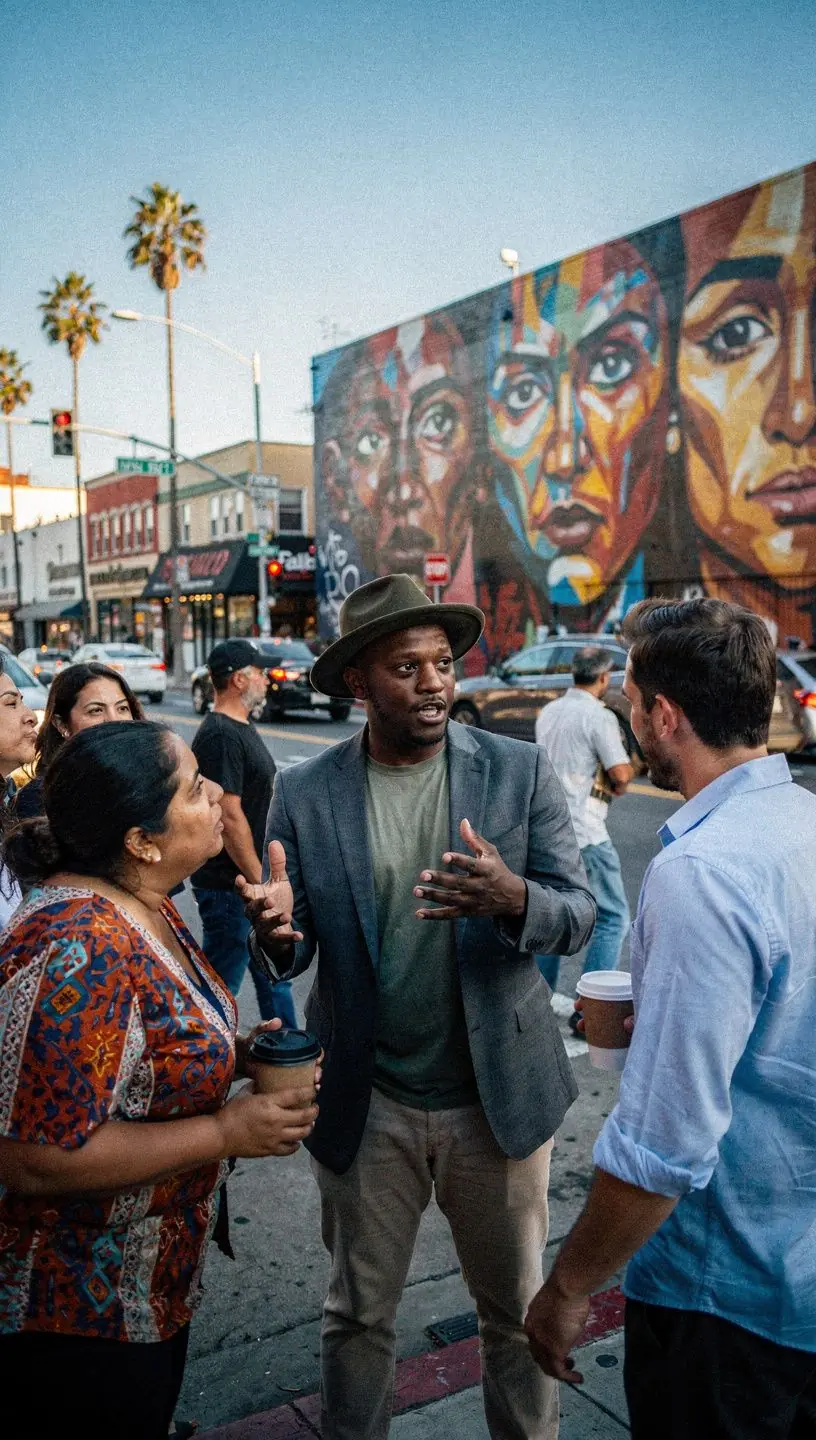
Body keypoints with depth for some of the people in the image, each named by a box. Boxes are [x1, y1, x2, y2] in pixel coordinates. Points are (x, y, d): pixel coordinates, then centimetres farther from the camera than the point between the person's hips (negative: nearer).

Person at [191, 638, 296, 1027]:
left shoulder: (242, 728, 12)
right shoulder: (220, 736, -20)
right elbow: (229, 815, -24)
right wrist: (259, 881, -20)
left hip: (257, 879, 11)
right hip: (231, 887, -10)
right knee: (221, 984, 2)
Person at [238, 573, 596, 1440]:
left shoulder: (520, 772, -7)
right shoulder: (304, 794, -6)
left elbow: (579, 914, -9)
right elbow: (288, 952, -3)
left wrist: (513, 899, -32)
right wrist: (274, 930, -27)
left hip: (500, 1096, 0)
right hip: (366, 1107, 0)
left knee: (518, 1313, 19)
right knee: (358, 1319, 19)